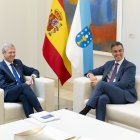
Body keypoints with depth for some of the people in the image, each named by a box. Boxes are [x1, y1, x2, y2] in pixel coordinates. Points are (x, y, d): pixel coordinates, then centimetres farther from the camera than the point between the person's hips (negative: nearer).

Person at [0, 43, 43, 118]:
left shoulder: (18, 62, 19)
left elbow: (35, 71, 22)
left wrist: (32, 77, -5)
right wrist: (24, 84, -16)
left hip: (21, 92, 4)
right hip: (8, 94, -4)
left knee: (24, 96, -34)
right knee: (24, 86, -34)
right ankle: (40, 111, -38)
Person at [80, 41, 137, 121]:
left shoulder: (130, 66, 3)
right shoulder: (109, 64, 23)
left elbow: (122, 84, -11)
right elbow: (92, 72, 27)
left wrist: (99, 84, -14)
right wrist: (91, 75, -2)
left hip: (125, 96, -4)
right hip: (109, 94, 4)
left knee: (101, 83, -30)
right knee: (102, 98, -36)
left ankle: (85, 111, -35)